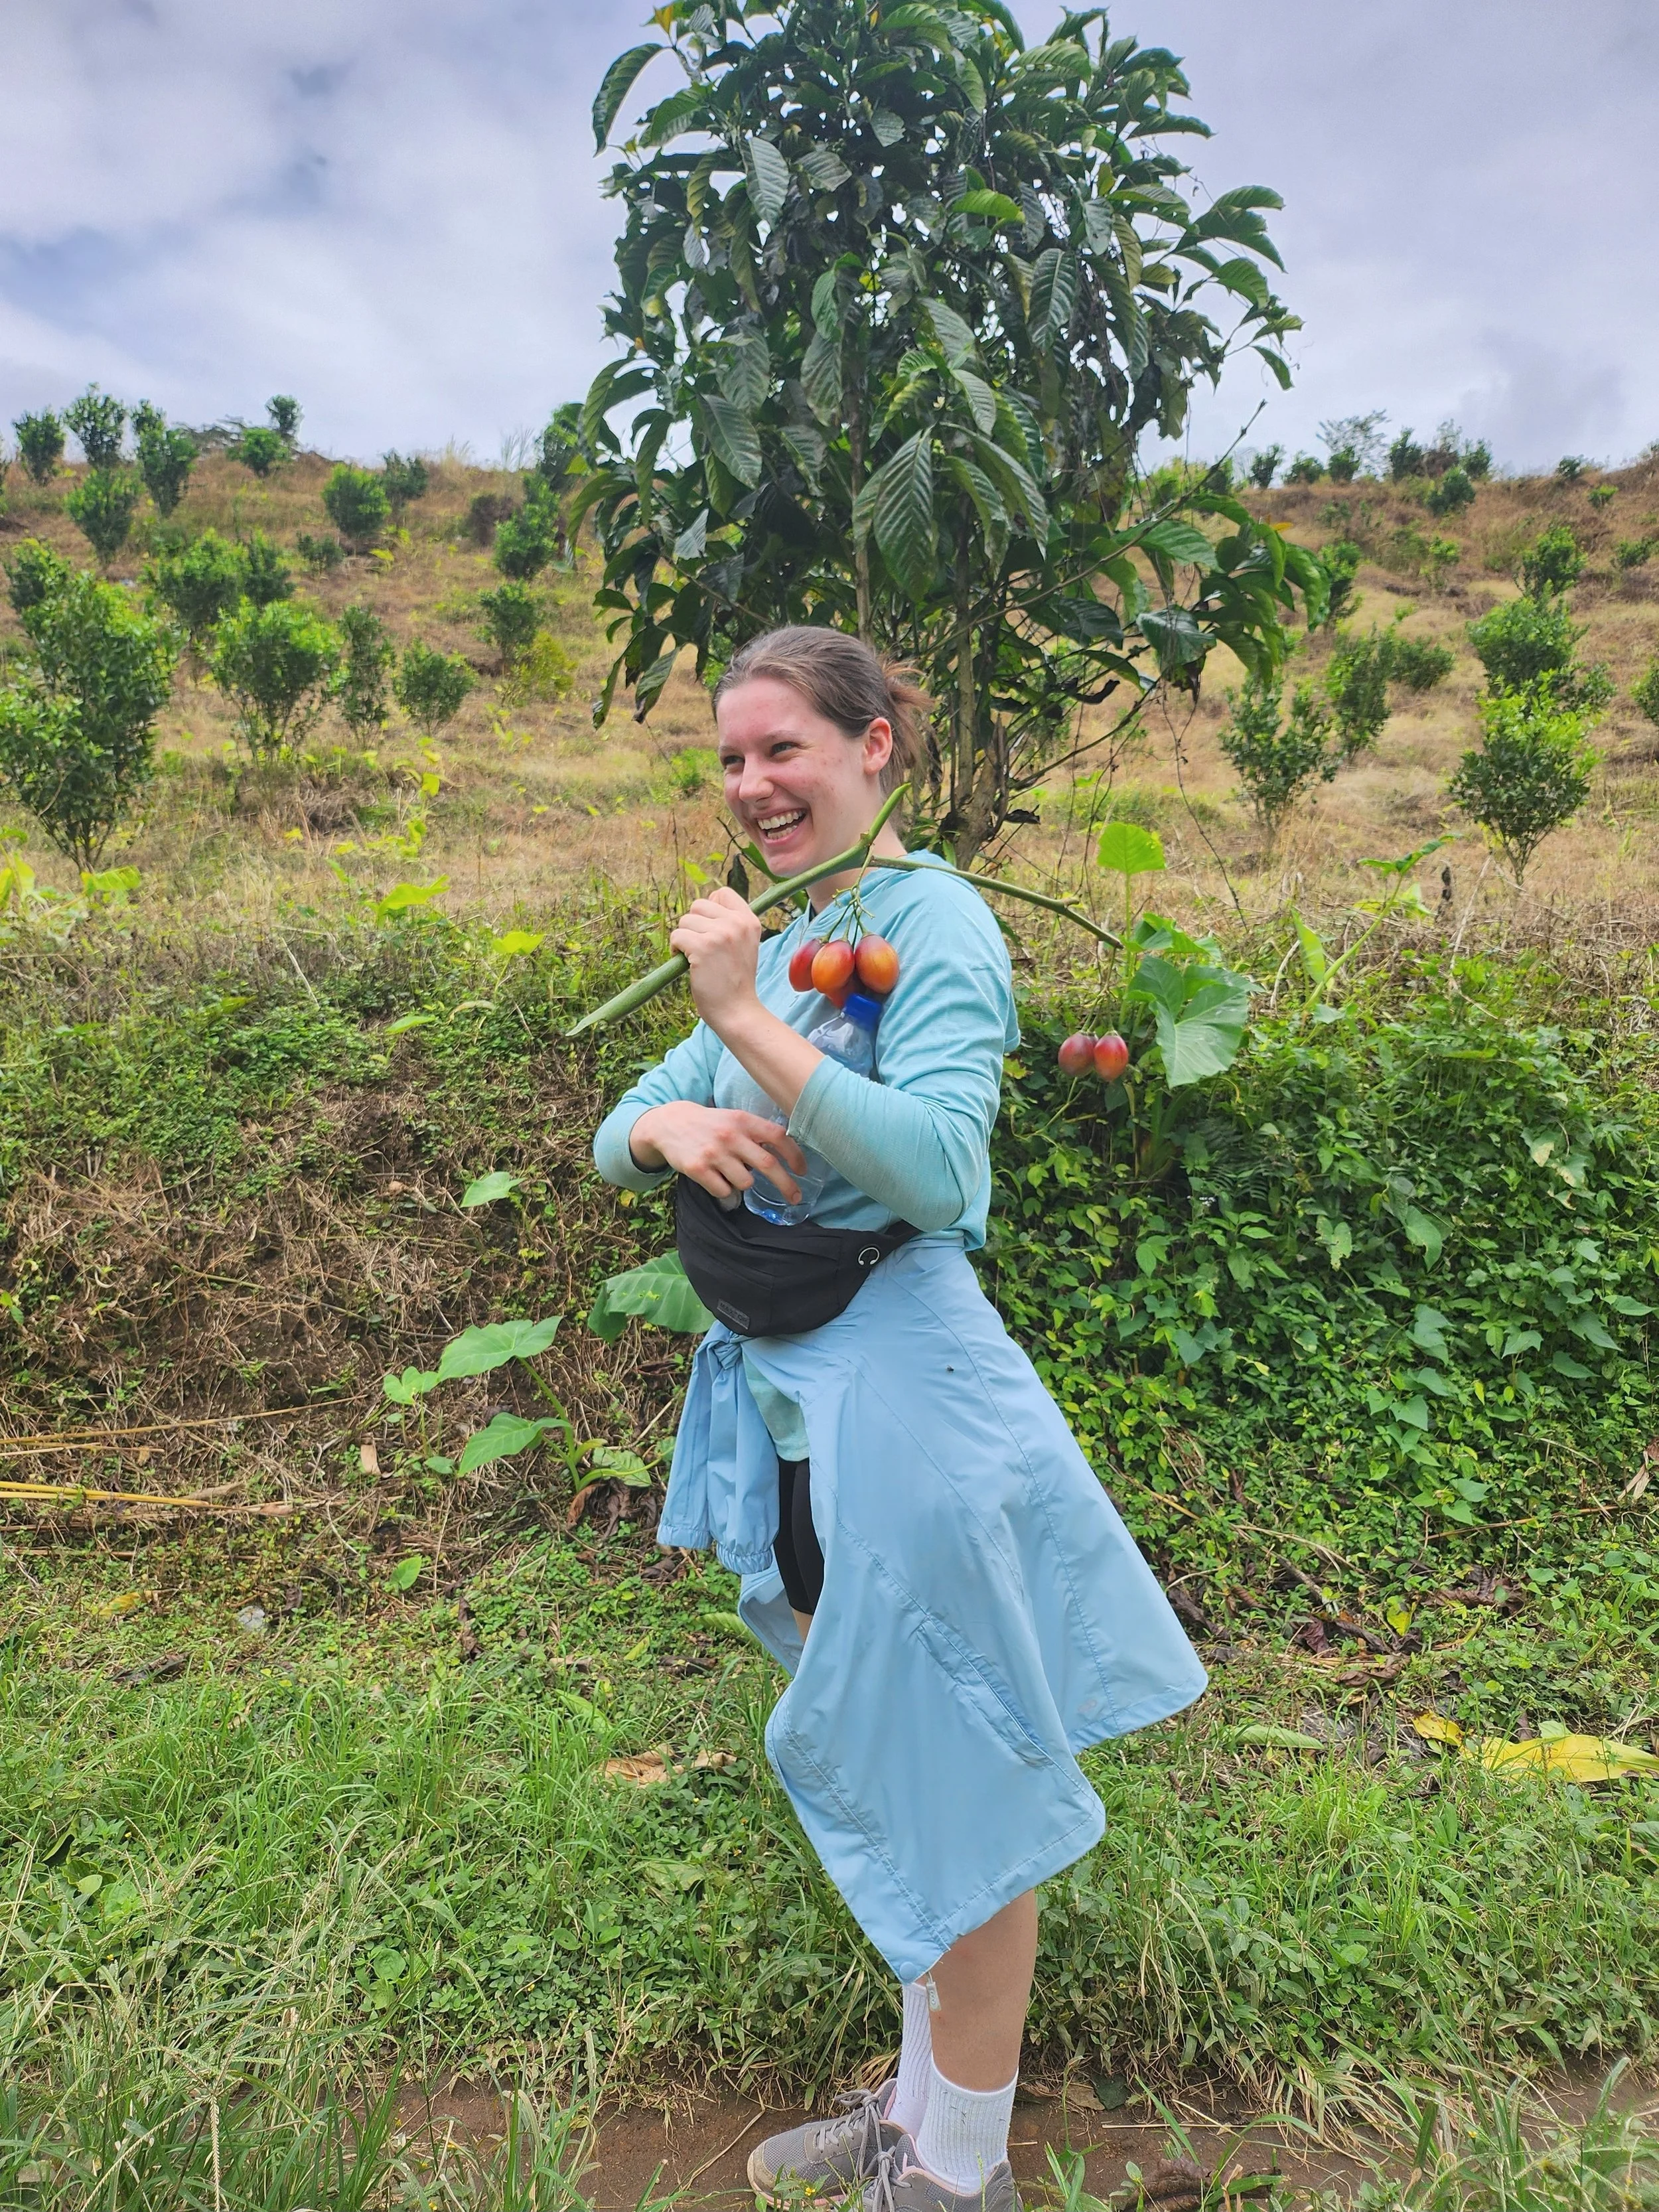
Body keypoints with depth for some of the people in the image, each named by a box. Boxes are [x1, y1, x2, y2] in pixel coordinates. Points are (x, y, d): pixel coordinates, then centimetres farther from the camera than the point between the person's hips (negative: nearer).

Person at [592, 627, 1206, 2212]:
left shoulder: (931, 918, -12)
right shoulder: (778, 939, 12)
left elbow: (937, 1169, -26)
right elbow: (614, 1139, 11)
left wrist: (749, 1025, -26)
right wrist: (668, 1126, -11)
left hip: (903, 1403, -8)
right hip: (789, 1400, 9)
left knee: (953, 1793, 10)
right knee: (876, 1780, 22)